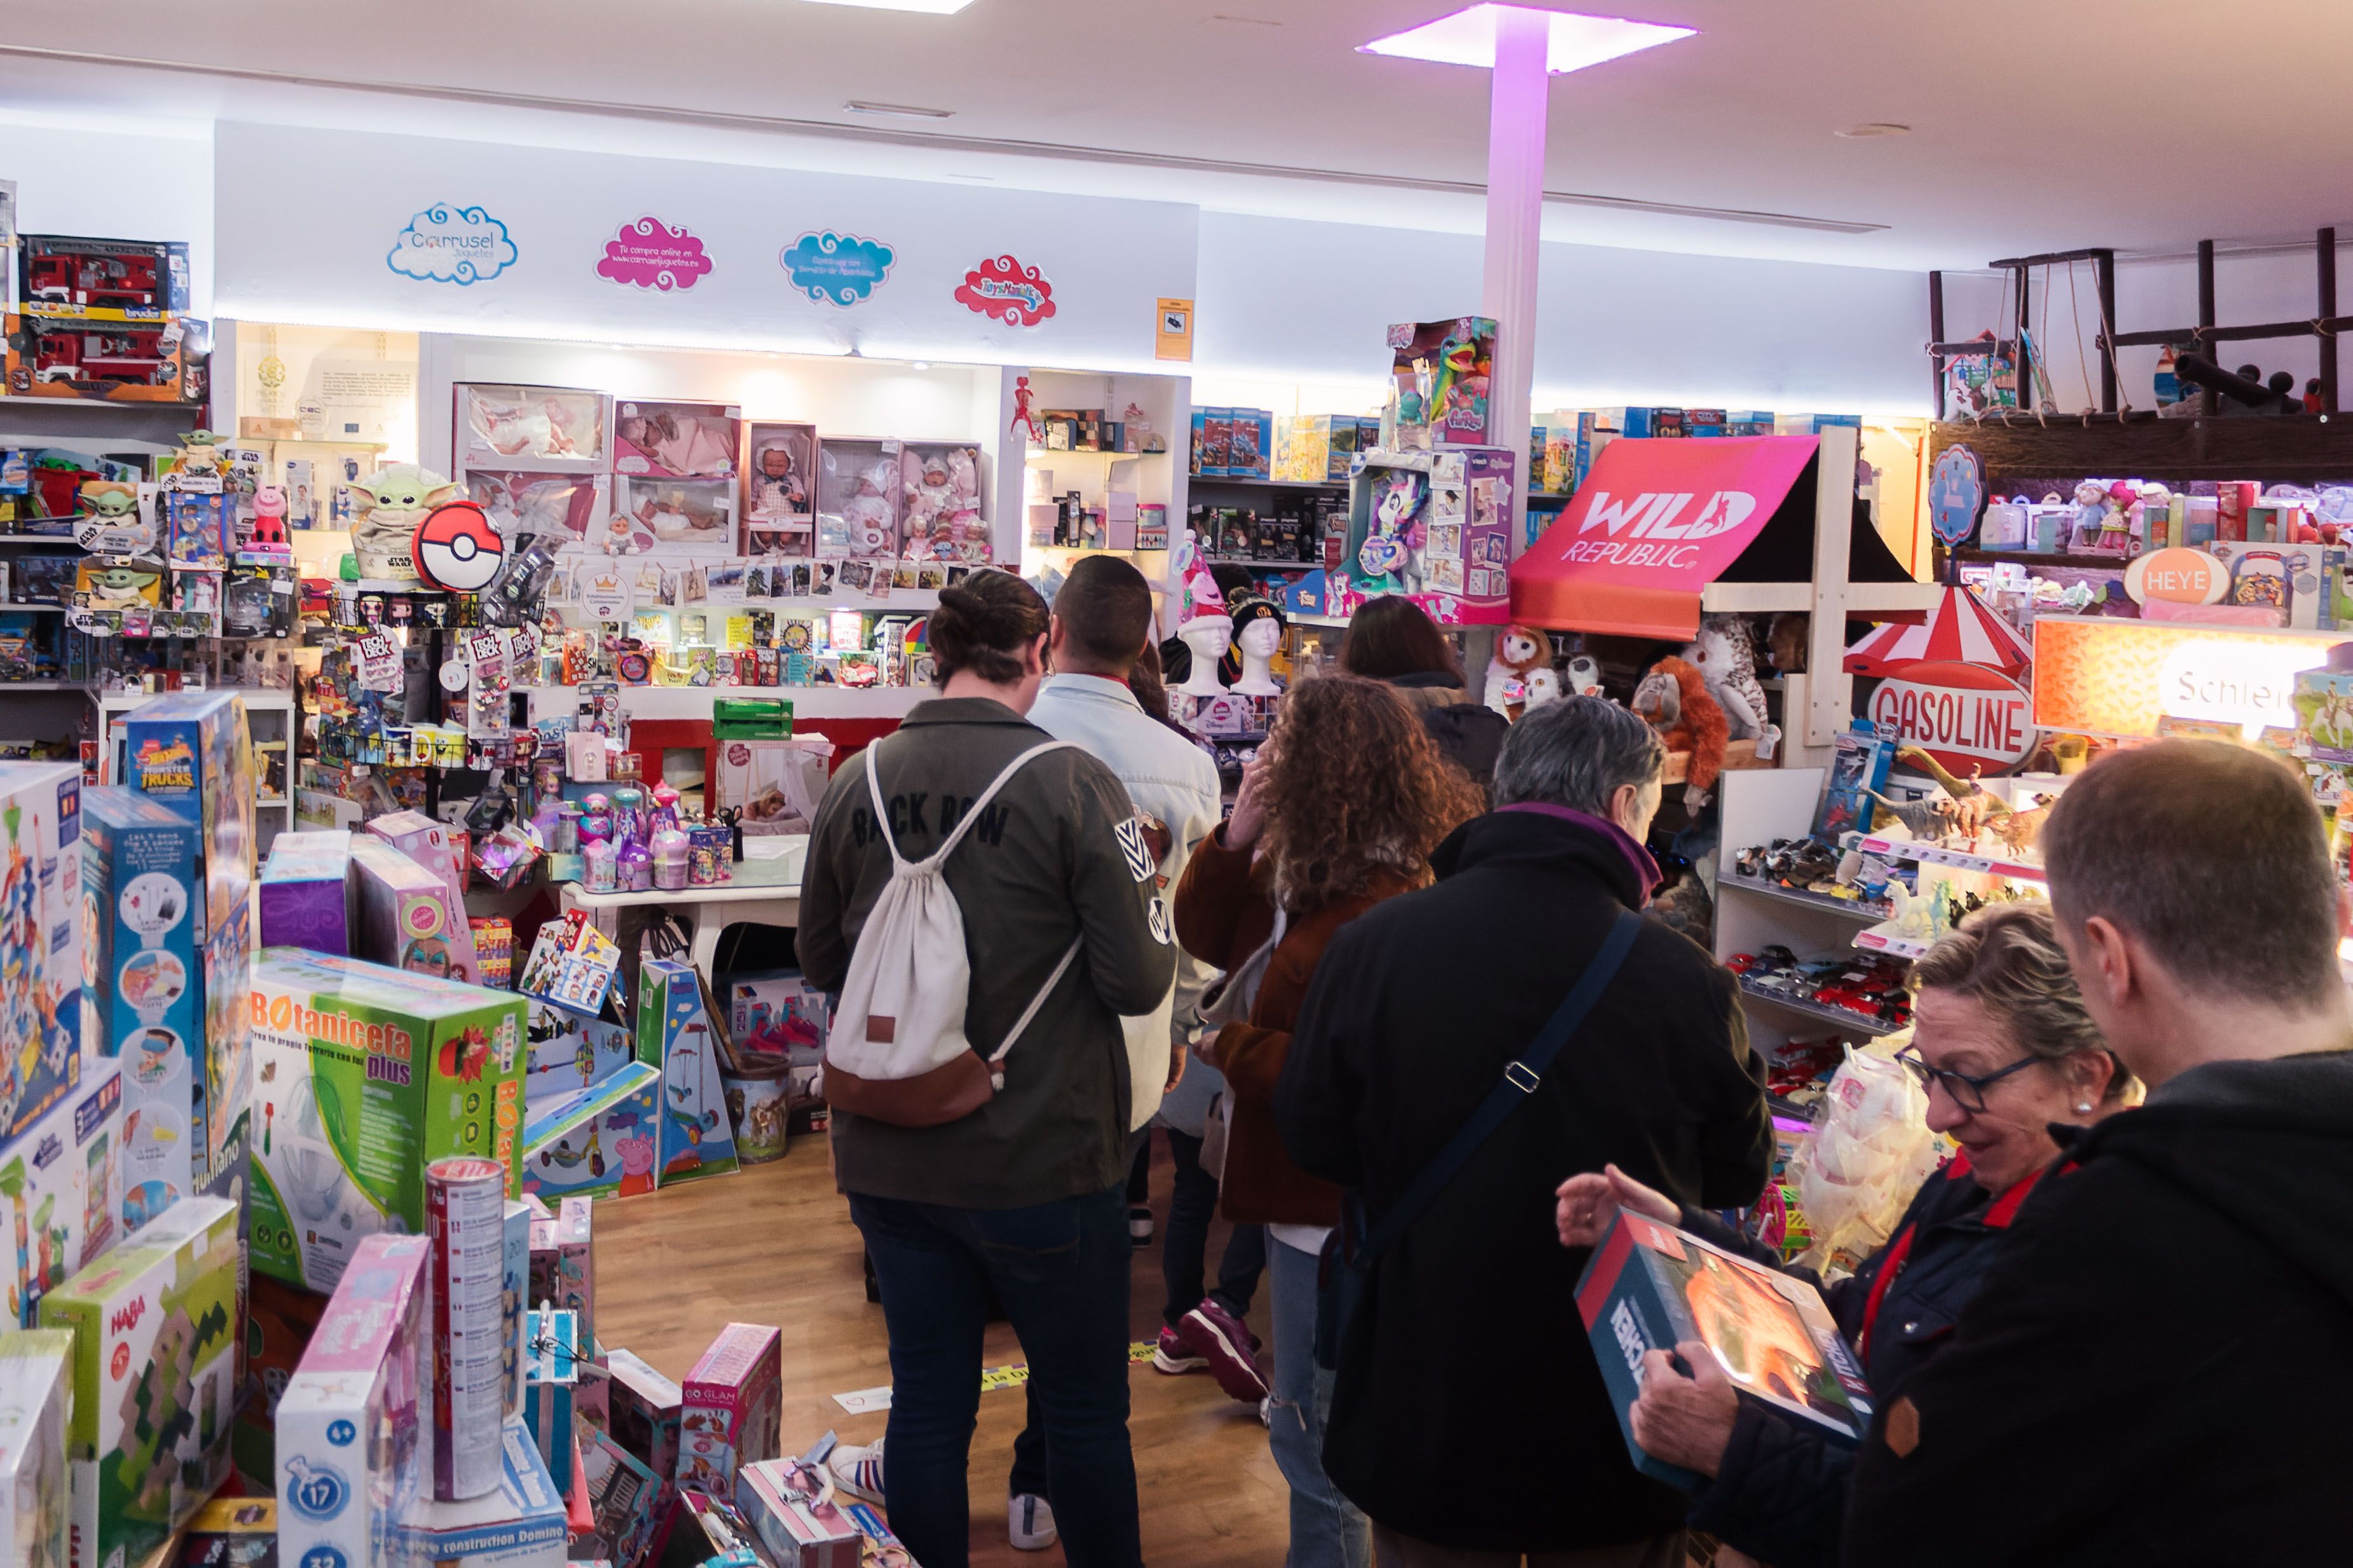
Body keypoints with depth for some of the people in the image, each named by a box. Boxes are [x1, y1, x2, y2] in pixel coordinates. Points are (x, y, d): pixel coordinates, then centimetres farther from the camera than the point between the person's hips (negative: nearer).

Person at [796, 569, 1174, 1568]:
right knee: (1086, 1411, 13)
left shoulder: (857, 784, -2)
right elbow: (1139, 981, -14)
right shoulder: (1072, 783, -15)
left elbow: (820, 963, 10)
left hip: (889, 1162, 4)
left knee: (927, 1404, 16)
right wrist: (1146, 905, 5)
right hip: (1043, 1163, -4)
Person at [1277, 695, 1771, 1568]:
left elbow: (1314, 1143, -2)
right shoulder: (1684, 980, -18)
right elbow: (1740, 1176, -2)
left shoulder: (1370, 947, -15)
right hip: (1620, 1432, 0)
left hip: (1423, 1421, 1)